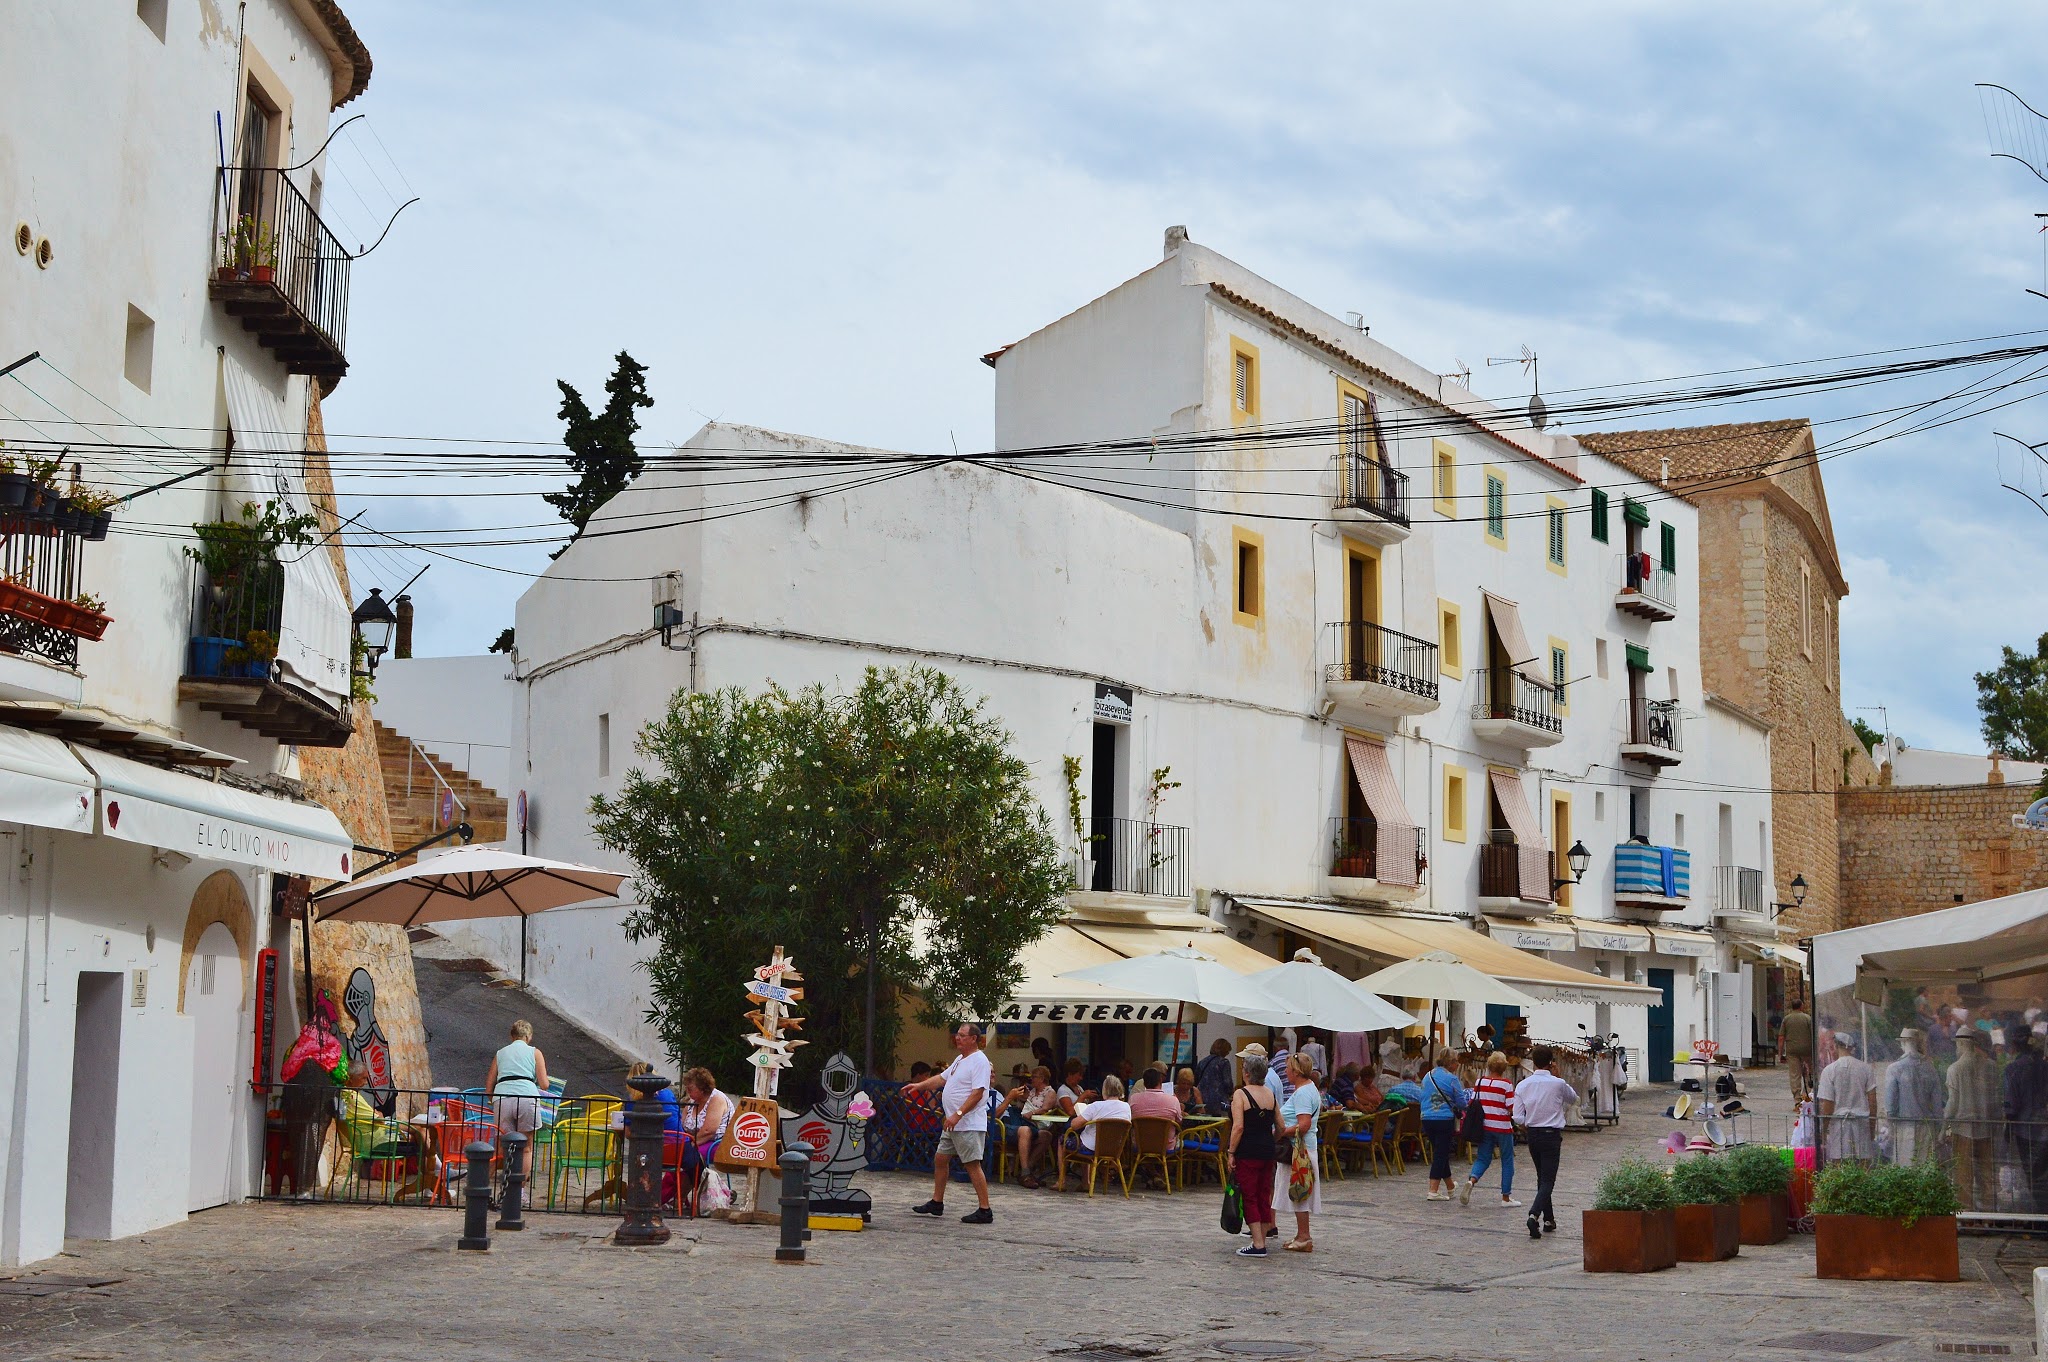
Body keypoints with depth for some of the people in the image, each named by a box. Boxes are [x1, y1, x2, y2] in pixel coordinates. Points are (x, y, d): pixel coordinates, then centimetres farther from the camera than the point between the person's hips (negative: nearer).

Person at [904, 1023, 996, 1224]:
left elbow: (978, 1093, -22)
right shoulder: (960, 1060, 17)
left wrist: (958, 1114, -26)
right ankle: (937, 1203, 26)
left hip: (969, 1125, -11)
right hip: (952, 1124, 11)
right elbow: (942, 1078, 26)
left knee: (973, 1164, -10)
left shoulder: (979, 1061, -15)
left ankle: (984, 1211, -7)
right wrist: (919, 1085, 14)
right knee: (940, 1159, 15)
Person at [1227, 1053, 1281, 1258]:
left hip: (1247, 1152, -6)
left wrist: (1231, 1152, -12)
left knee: (1249, 1197, -2)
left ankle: (1258, 1244, -6)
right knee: (1264, 1196, 12)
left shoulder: (1240, 1095, -10)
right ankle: (1261, 1239, 16)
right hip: (1268, 1151, 6)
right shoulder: (1270, 1094, 8)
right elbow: (1280, 1125, 9)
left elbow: (1238, 1127, -18)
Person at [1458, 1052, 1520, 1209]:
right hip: (1502, 1127, -4)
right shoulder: (1507, 1084, -11)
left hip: (1484, 1126, 4)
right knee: (1507, 1161, 10)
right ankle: (1506, 1197, 13)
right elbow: (1511, 1108, -14)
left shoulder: (1480, 1081, 1)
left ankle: (1471, 1180, -17)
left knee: (1483, 1158, 12)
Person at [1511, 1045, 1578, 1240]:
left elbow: (1518, 1117, -4)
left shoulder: (1523, 1085, -2)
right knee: (1548, 1180, -5)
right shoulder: (1558, 1084, -11)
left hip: (1532, 1134, 4)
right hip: (1551, 1135, -4)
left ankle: (1549, 1219, 23)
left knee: (1542, 1178, 18)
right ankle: (1534, 1215, -26)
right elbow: (1573, 1099, 11)